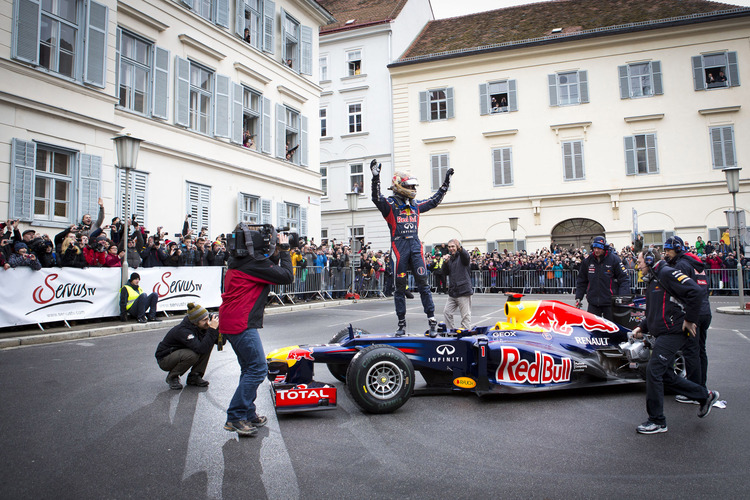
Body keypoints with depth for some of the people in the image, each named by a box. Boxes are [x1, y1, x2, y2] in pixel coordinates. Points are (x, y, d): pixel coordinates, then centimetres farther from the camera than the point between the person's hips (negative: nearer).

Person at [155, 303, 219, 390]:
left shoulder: (203, 326, -12)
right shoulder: (183, 331, -33)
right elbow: (200, 349, -45)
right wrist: (212, 329, -44)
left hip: (182, 352, 7)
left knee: (209, 344, -13)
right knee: (192, 355, -36)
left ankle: (194, 376, -3)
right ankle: (172, 377, -7)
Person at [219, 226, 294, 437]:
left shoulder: (240, 260, 15)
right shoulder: (255, 261, -15)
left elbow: (270, 270, 23)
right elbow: (287, 276, -12)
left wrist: (276, 254, 12)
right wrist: (284, 251, -2)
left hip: (230, 321, 11)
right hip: (241, 323, -11)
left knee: (250, 368, 17)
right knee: (258, 368, -8)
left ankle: (248, 415, 24)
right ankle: (235, 418, -4)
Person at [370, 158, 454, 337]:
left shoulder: (416, 205, 17)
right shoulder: (390, 205, 1)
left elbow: (434, 200, 29)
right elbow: (377, 199, -18)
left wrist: (446, 183, 32)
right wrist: (376, 178, -29)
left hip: (416, 246, 4)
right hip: (399, 247, -4)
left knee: (423, 283, -1)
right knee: (400, 286, 3)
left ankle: (432, 320, 2)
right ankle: (402, 324, 10)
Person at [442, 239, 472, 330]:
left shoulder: (462, 256, -2)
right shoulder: (449, 258, 15)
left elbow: (466, 256, -28)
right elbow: (445, 273, 8)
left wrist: (460, 248, -48)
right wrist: (446, 262, -9)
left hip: (463, 291, -7)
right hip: (452, 292, 7)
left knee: (465, 315, -4)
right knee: (447, 312, 10)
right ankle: (450, 332, 21)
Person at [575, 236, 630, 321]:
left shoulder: (614, 259, -2)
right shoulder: (587, 261, 8)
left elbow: (624, 279, -3)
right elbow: (581, 281, 17)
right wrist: (578, 297, 12)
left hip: (610, 302, -3)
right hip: (593, 303, 3)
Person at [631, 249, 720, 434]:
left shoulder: (666, 273, -10)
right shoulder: (652, 281, 20)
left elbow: (695, 291, -21)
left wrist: (689, 320, -18)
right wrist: (641, 327, 11)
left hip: (673, 333, -10)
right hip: (663, 334, 10)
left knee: (653, 370, -11)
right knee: (666, 375, 13)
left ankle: (657, 422, -1)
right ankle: (705, 395, 30)